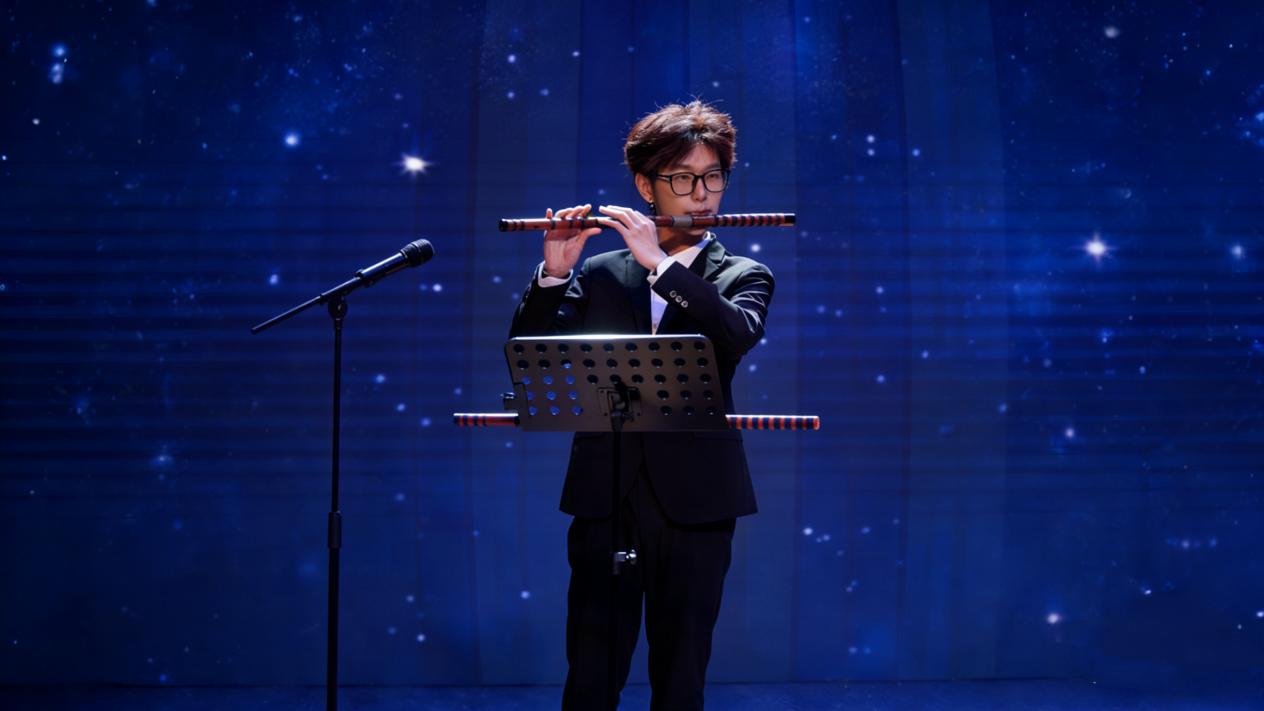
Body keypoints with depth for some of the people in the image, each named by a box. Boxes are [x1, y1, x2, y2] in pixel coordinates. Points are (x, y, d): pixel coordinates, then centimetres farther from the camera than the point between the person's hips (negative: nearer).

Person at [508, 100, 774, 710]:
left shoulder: (743, 276, 8)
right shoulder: (600, 273, 12)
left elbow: (738, 334, -15)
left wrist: (660, 262, -17)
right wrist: (553, 274, -11)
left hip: (694, 498, -1)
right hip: (605, 493, 1)